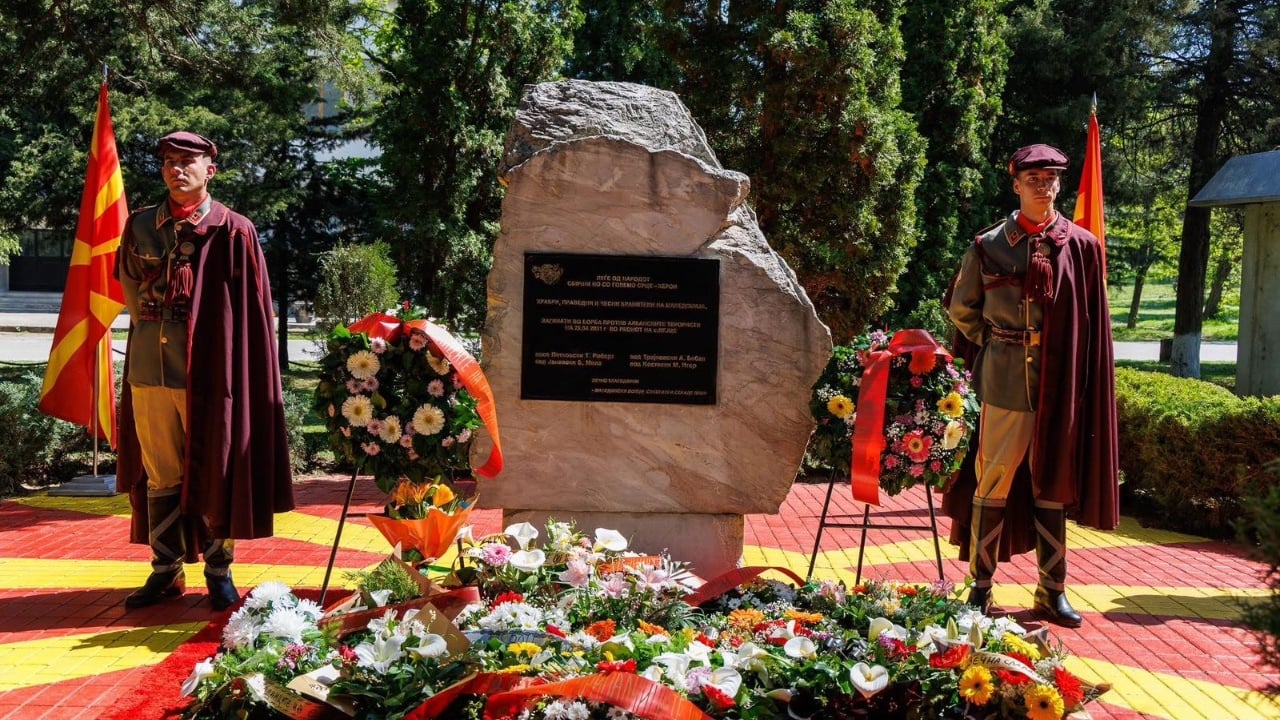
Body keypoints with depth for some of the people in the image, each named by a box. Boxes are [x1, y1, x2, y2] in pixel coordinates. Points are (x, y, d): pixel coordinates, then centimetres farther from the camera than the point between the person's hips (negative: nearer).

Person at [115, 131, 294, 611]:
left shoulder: (233, 231, -3)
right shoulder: (141, 226, 9)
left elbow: (253, 311, -1)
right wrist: (147, 317, 15)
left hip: (207, 372, -4)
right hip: (149, 369, 4)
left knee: (214, 475, 4)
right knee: (160, 476, 9)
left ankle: (219, 571, 15)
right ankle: (166, 571, 19)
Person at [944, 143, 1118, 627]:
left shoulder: (1082, 247, 3)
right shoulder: (990, 245, 0)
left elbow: (1092, 327, 6)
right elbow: (961, 309, 11)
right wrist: (997, 346, 9)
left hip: (1061, 383, 2)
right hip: (1005, 381, -2)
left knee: (1053, 483, 9)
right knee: (994, 481, 2)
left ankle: (1052, 591, 18)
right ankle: (980, 586, 12)